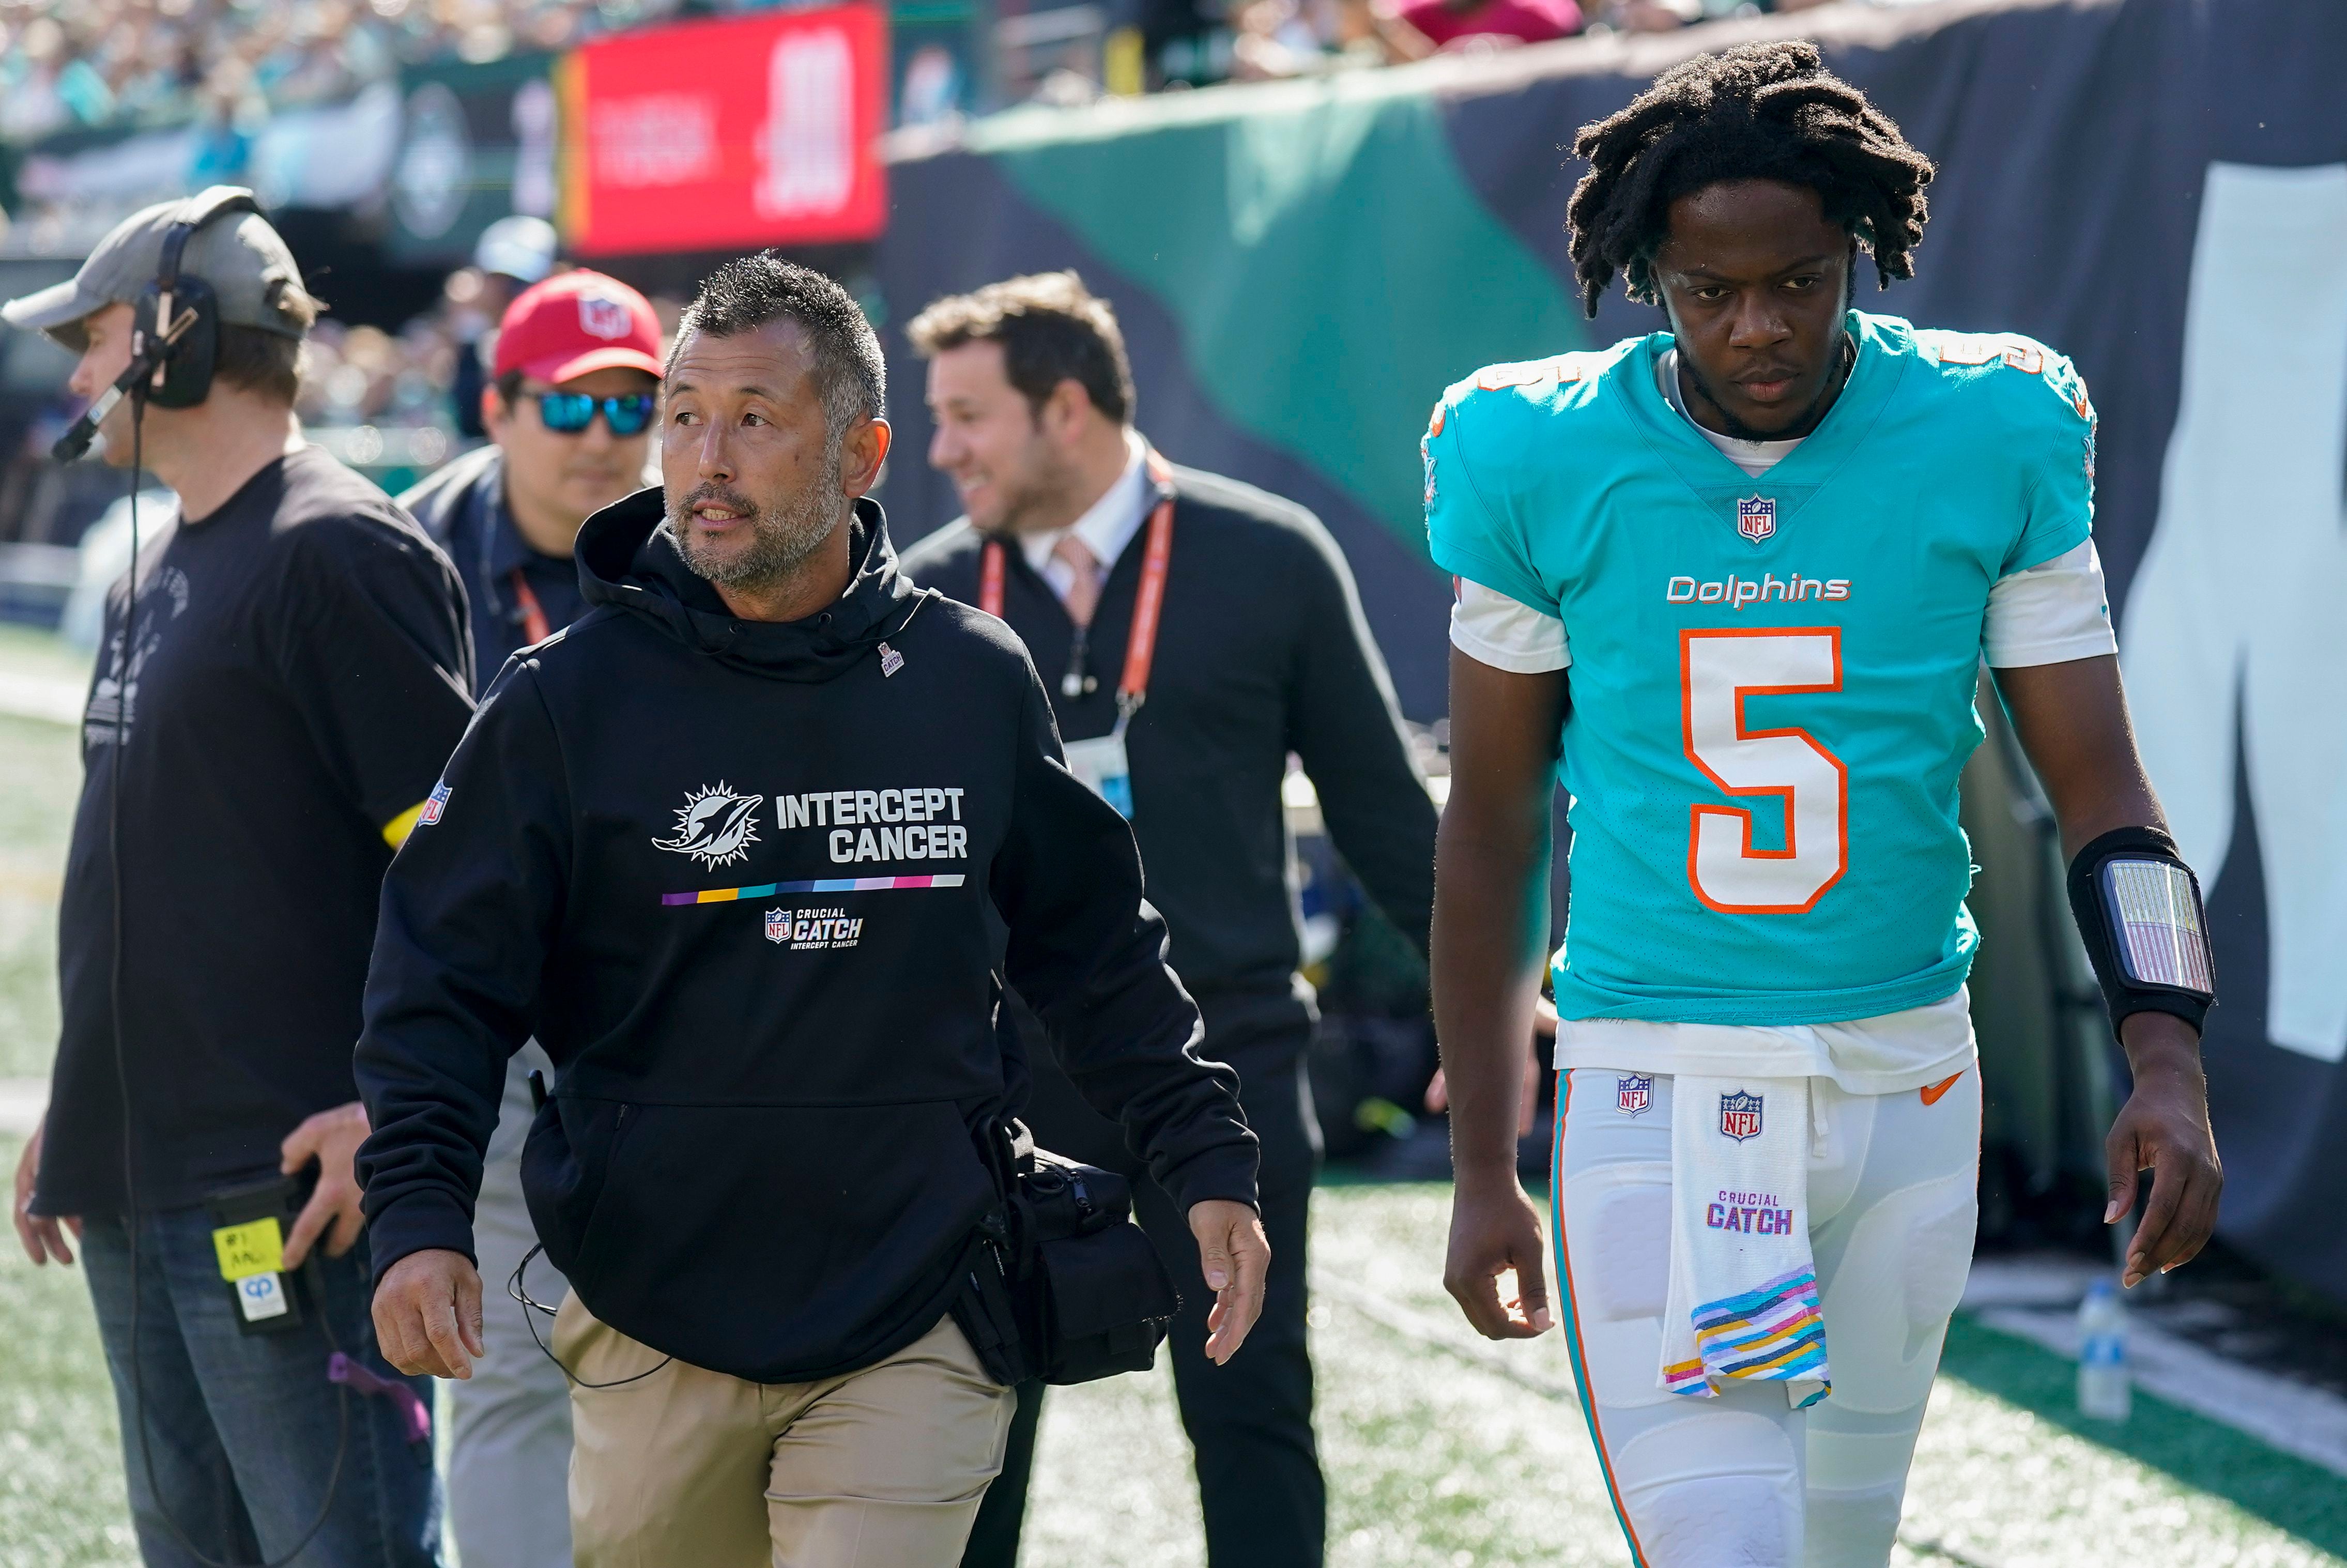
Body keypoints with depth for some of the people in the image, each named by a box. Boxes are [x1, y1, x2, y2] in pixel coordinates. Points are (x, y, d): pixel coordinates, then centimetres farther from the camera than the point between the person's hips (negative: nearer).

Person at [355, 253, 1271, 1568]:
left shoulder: (976, 684, 4)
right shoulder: (567, 702, -1)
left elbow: (1095, 953, 15)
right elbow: (445, 986, -1)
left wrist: (1207, 1161, 11)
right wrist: (419, 1215, -14)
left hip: (910, 1336, 0)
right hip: (654, 1337, 0)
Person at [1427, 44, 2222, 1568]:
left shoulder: (1988, 441, -3)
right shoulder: (1545, 465, -4)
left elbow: (2098, 783, 0)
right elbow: (1493, 825, 6)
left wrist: (2168, 1057, -16)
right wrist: (1483, 1170, 7)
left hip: (1905, 1088, 2)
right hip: (1657, 1093, -2)